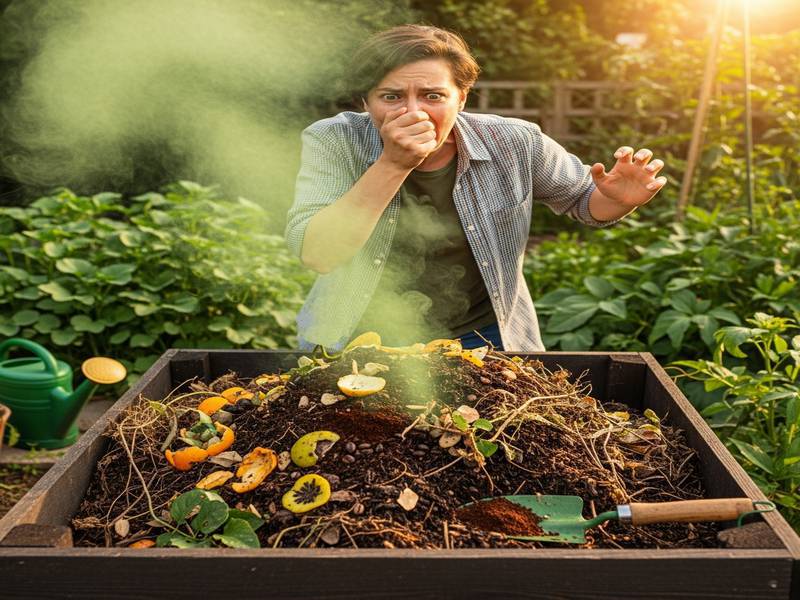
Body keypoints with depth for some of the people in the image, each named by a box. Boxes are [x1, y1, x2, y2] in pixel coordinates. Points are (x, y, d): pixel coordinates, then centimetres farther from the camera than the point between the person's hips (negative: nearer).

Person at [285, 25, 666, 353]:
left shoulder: (513, 144, -8)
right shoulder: (333, 143, -12)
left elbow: (582, 200, 10)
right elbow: (315, 254, -23)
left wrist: (618, 200, -15)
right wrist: (392, 165, -29)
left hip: (480, 338, 1)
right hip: (356, 342, 0)